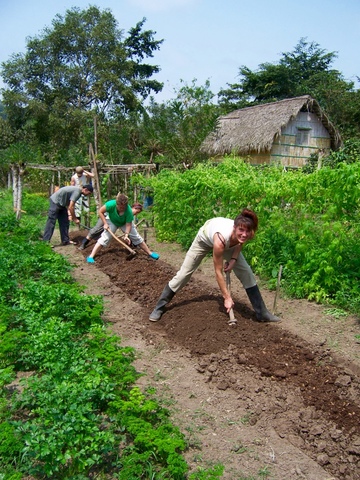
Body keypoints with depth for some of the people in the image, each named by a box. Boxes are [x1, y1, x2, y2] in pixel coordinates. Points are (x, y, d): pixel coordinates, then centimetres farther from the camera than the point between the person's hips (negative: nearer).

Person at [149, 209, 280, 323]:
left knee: (247, 273, -4)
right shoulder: (221, 239, -46)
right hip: (205, 239, -4)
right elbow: (218, 272, -34)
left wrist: (233, 259, -17)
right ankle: (159, 307, 15)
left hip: (229, 244, 4)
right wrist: (227, 297, -27)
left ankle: (262, 313, 7)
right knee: (184, 273, 0)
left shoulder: (246, 234, -34)